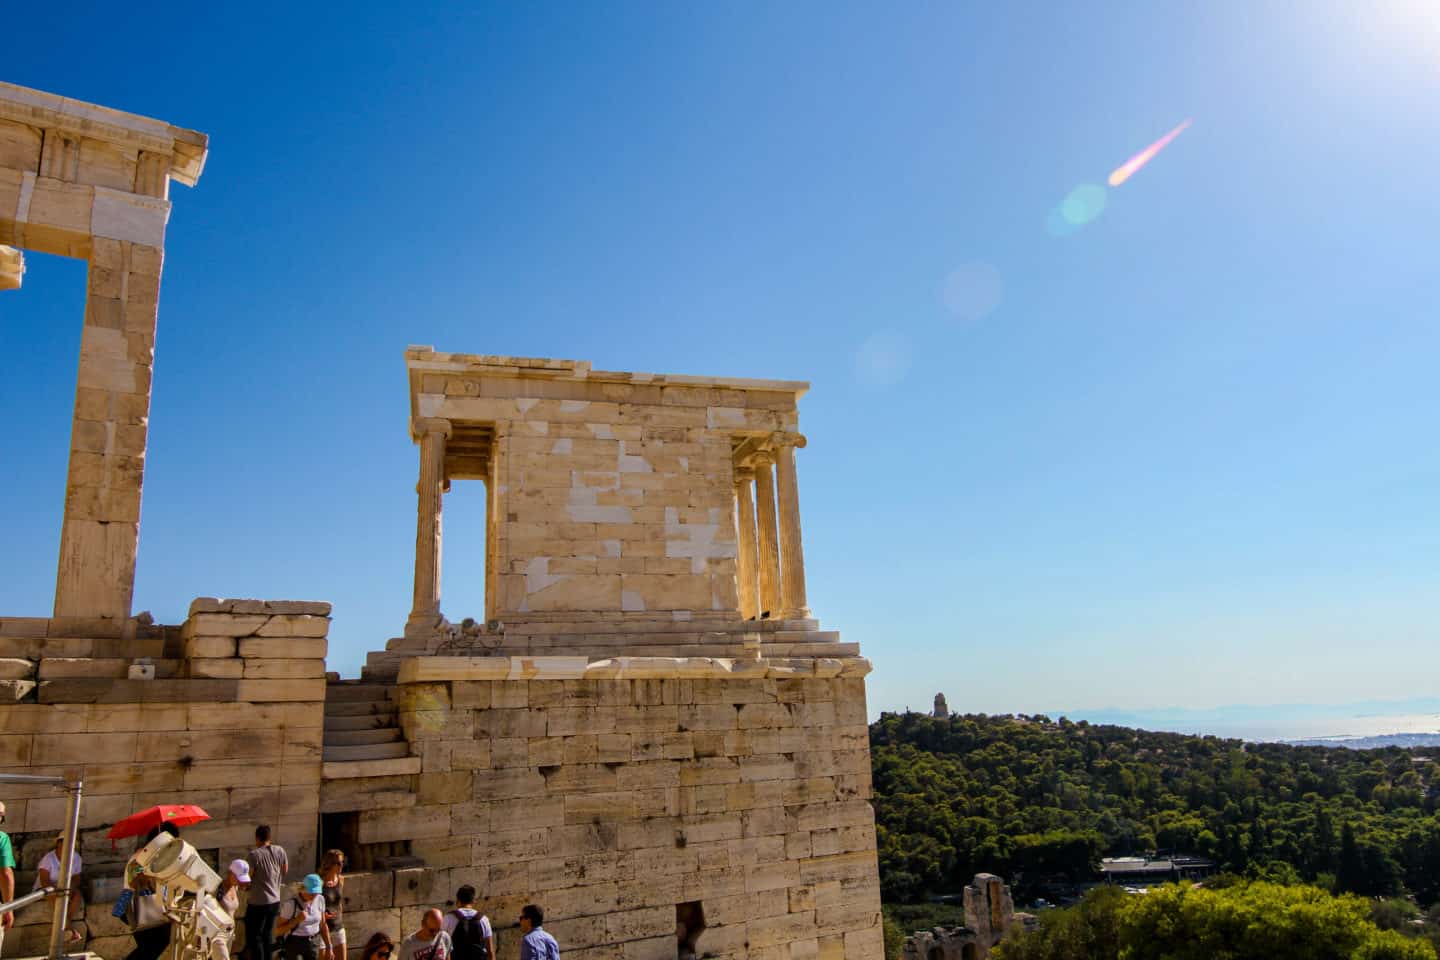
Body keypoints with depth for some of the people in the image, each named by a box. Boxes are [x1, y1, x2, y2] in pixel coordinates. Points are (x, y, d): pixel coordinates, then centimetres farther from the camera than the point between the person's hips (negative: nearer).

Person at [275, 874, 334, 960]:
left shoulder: (319, 899, -5)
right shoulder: (290, 904, -21)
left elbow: (322, 925, 5)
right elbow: (278, 930, -15)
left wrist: (329, 948, 5)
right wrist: (297, 920, -29)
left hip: (313, 944, 5)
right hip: (294, 944, -4)